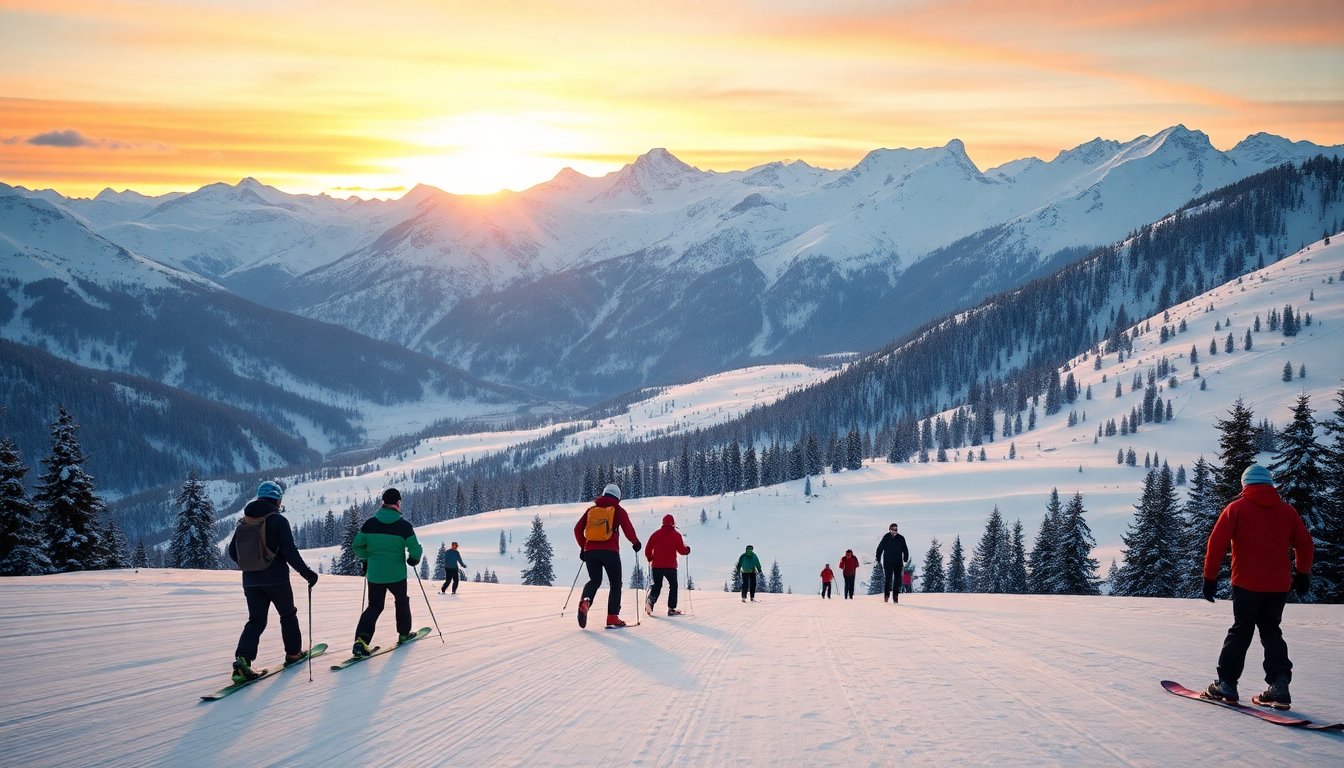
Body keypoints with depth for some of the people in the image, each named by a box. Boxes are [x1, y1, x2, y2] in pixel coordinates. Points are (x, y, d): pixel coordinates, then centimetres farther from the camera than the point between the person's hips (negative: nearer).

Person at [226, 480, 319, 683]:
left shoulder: (243, 522, 6)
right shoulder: (278, 520, -11)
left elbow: (232, 552, 12)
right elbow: (290, 552, -17)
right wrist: (307, 573, -10)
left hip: (251, 581, 4)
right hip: (276, 579, -4)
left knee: (256, 621, 3)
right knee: (288, 614, 19)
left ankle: (242, 660, -17)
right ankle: (293, 652, 30)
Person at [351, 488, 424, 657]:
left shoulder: (370, 523, -4)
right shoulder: (404, 525, -13)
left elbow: (357, 545, -1)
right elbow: (415, 550, -13)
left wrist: (366, 558, 18)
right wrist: (414, 559, 9)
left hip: (374, 574, 2)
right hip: (396, 574, -2)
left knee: (374, 606, 10)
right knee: (401, 601, 24)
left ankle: (362, 638, -11)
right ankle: (404, 633, 35)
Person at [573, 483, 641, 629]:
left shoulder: (591, 509, 14)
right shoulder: (618, 510, 4)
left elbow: (578, 529, 11)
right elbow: (628, 529, -7)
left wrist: (583, 547, 22)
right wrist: (635, 542, 10)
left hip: (590, 551, 3)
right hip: (610, 551, -3)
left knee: (594, 581, 18)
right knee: (615, 583, 9)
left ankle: (585, 600, -15)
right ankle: (612, 618, 0)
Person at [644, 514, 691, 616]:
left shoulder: (656, 534, 4)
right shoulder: (676, 534, -3)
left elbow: (647, 550, 4)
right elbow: (681, 550, -5)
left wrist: (650, 559, 23)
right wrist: (687, 549, 17)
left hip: (656, 566, 3)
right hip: (670, 566, -2)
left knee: (656, 586, 13)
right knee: (673, 586, 12)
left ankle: (650, 600, -16)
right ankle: (671, 608, 5)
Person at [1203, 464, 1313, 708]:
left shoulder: (1236, 508, -3)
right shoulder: (1287, 510, 7)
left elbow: (1216, 544, -9)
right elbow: (1305, 545, 13)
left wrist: (1210, 577, -3)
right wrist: (1303, 574, 26)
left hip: (1246, 583, -3)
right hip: (1279, 585, 3)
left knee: (1240, 631, 9)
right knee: (1271, 632, 12)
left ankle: (1226, 683, 8)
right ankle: (1279, 685, -2)